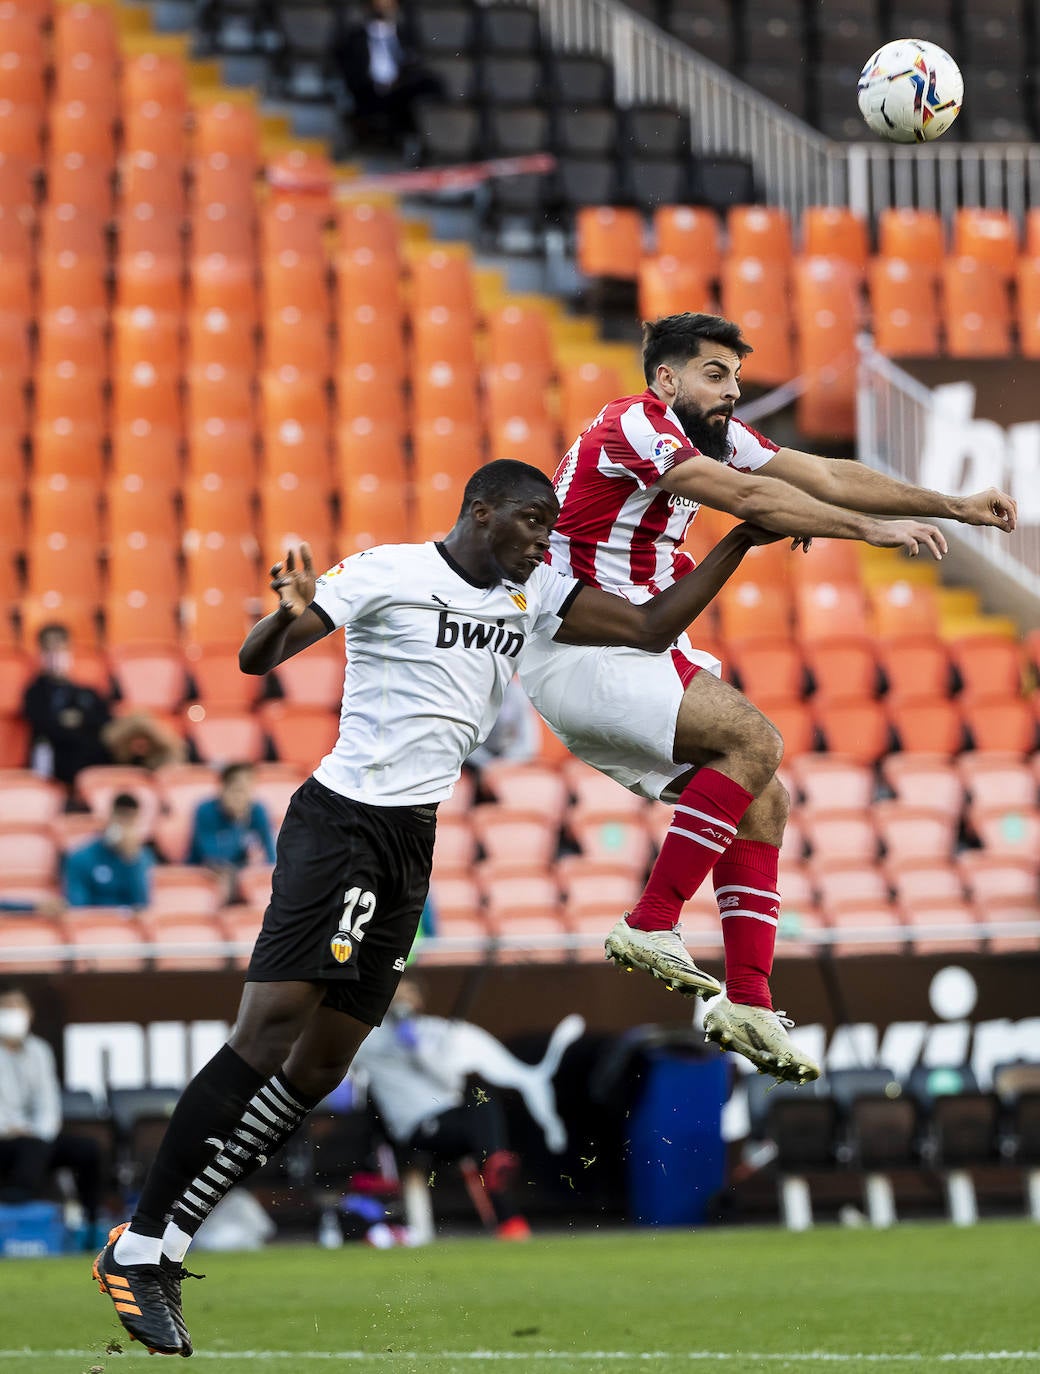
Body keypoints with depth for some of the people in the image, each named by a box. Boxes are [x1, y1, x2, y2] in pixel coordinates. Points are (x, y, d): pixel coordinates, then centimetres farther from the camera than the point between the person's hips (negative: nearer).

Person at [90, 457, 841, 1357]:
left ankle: (166, 1248, 9)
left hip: (412, 846, 8)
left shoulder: (533, 595, 14)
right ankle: (138, 1246, -16)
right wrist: (291, 612, -31)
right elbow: (257, 659, -9)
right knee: (271, 1028, -19)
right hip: (342, 819, -8)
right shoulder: (391, 573, -7)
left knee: (320, 1067, 4)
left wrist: (742, 541, 12)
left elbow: (651, 629, 17)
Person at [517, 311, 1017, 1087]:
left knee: (763, 802, 4)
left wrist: (953, 507, 1)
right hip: (578, 653, -10)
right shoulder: (633, 426, -16)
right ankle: (652, 926, -19)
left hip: (632, 656, 10)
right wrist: (872, 529, -28)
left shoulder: (716, 437, 11)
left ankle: (748, 1001, 3)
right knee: (754, 741, -22)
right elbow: (748, 498, -26)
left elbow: (829, 477, 8)